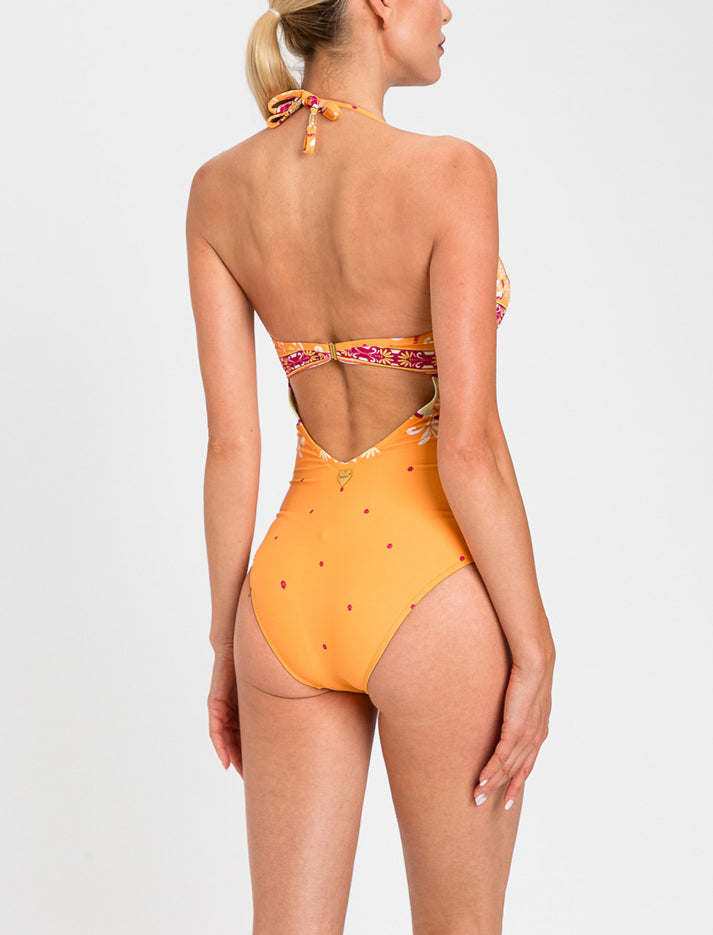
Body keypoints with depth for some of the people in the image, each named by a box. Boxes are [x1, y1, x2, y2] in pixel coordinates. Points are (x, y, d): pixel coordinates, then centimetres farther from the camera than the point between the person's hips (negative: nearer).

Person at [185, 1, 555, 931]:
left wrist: (227, 644, 10)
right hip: (429, 587, -4)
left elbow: (230, 442, 1)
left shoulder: (218, 189, 0)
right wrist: (536, 653, -8)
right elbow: (469, 445, -18)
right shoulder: (447, 174, -15)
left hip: (290, 590, 5)